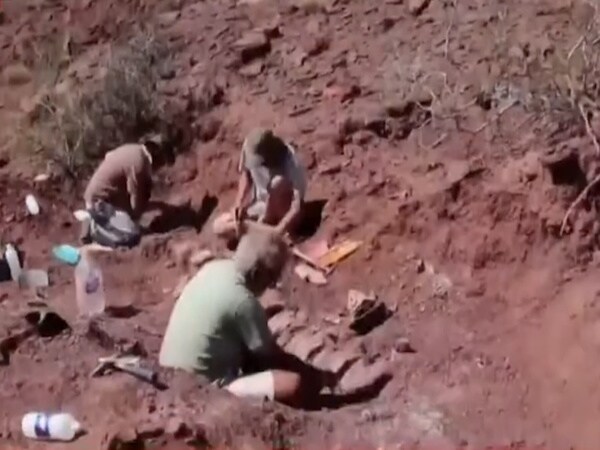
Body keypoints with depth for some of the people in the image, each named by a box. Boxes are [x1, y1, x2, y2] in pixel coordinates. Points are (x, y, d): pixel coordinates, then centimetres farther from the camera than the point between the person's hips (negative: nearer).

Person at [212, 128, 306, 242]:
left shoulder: (291, 164, -33)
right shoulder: (249, 146, -19)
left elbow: (297, 207, -33)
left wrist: (277, 231, -44)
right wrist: (238, 203, -15)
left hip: (285, 212, -4)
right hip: (261, 205, 4)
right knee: (218, 227, -8)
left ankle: (265, 226, -10)